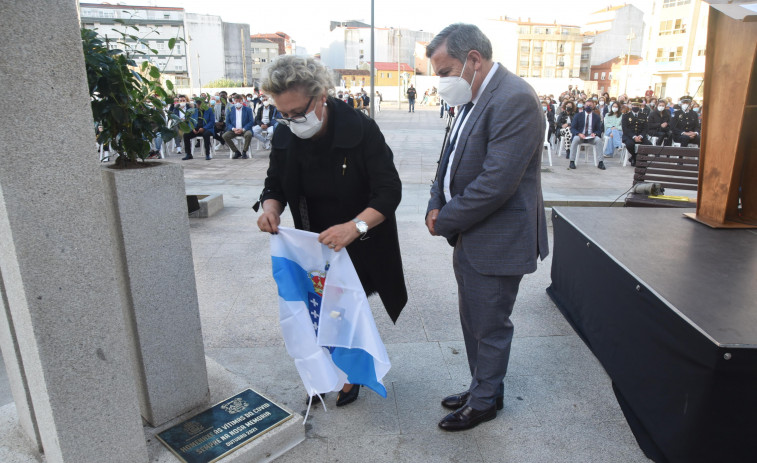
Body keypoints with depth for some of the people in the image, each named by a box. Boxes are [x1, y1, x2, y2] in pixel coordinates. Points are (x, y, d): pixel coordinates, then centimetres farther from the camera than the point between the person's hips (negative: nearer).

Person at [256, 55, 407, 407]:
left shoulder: (362, 130, -22)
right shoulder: (283, 136, -6)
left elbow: (389, 191, -23)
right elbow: (275, 184, 7)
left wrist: (356, 226, -40)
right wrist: (271, 207, -17)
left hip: (361, 245, -4)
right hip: (314, 244, 4)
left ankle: (349, 378, 29)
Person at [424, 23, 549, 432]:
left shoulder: (514, 100, -21)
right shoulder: (474, 99, 10)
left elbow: (496, 183, -26)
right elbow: (451, 161, 15)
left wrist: (445, 221, -15)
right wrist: (436, 206, -2)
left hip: (497, 242, -9)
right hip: (469, 238, 9)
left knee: (490, 327, 9)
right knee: (473, 322, 21)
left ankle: (485, 401, 31)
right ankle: (481, 387, 41)